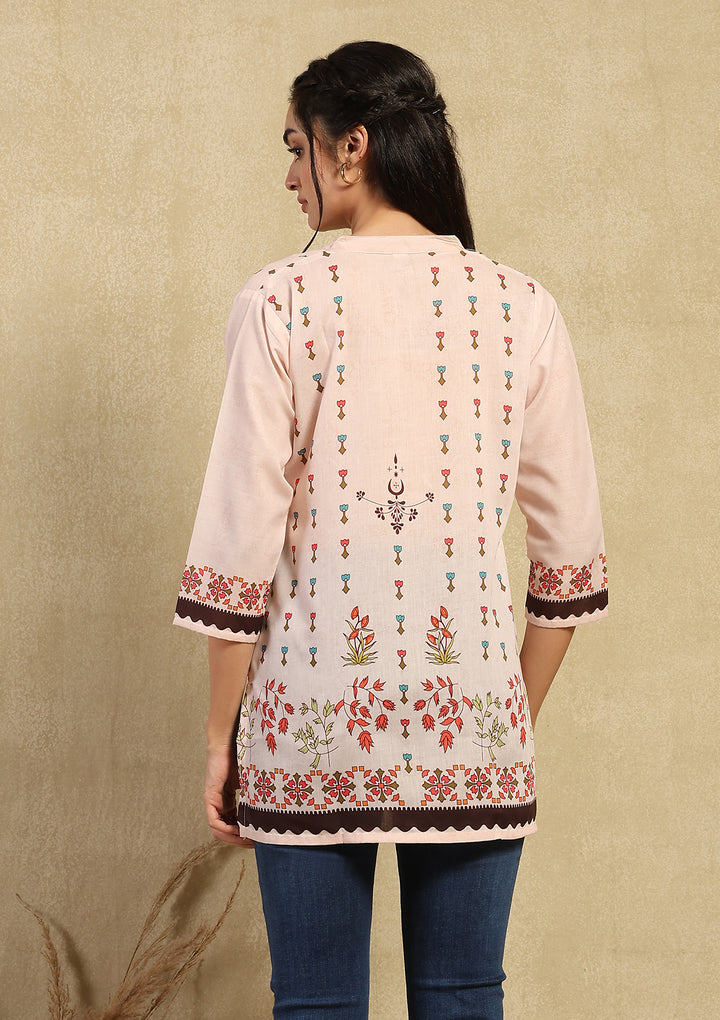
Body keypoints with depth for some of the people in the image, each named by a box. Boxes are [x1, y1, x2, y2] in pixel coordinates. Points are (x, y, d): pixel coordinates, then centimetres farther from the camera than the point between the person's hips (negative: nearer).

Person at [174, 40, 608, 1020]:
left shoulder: (281, 303, -7)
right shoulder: (524, 308, 1)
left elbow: (240, 544, -8)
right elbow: (572, 553, 4)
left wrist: (220, 736, 3)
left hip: (315, 715, -2)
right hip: (472, 717, 2)